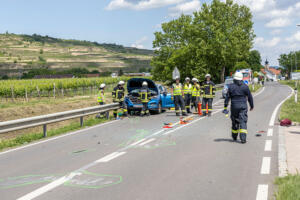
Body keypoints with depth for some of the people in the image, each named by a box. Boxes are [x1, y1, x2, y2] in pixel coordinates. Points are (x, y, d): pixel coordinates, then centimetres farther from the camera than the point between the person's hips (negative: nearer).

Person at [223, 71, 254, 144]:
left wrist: (225, 107, 2)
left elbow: (227, 97, -2)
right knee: (243, 122, -4)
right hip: (243, 106, -1)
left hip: (234, 107, 1)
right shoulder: (245, 86, -1)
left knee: (235, 121, 15)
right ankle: (243, 138, -16)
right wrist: (252, 106, 18)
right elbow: (250, 97, 5)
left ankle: (234, 137, 30)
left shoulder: (231, 86, -1)